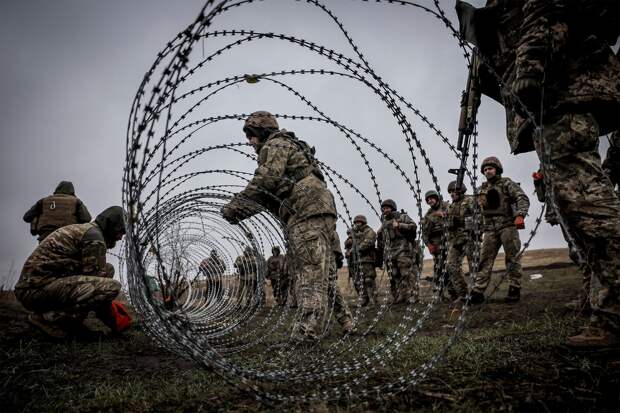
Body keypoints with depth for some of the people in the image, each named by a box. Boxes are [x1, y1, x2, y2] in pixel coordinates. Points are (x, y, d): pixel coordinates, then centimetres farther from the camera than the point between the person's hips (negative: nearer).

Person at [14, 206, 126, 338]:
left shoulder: (79, 229, 22)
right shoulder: (94, 235, -10)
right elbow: (95, 280, -11)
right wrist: (109, 317, 1)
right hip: (40, 287, -10)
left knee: (107, 268, 14)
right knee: (112, 286, -23)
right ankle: (49, 317, -13)